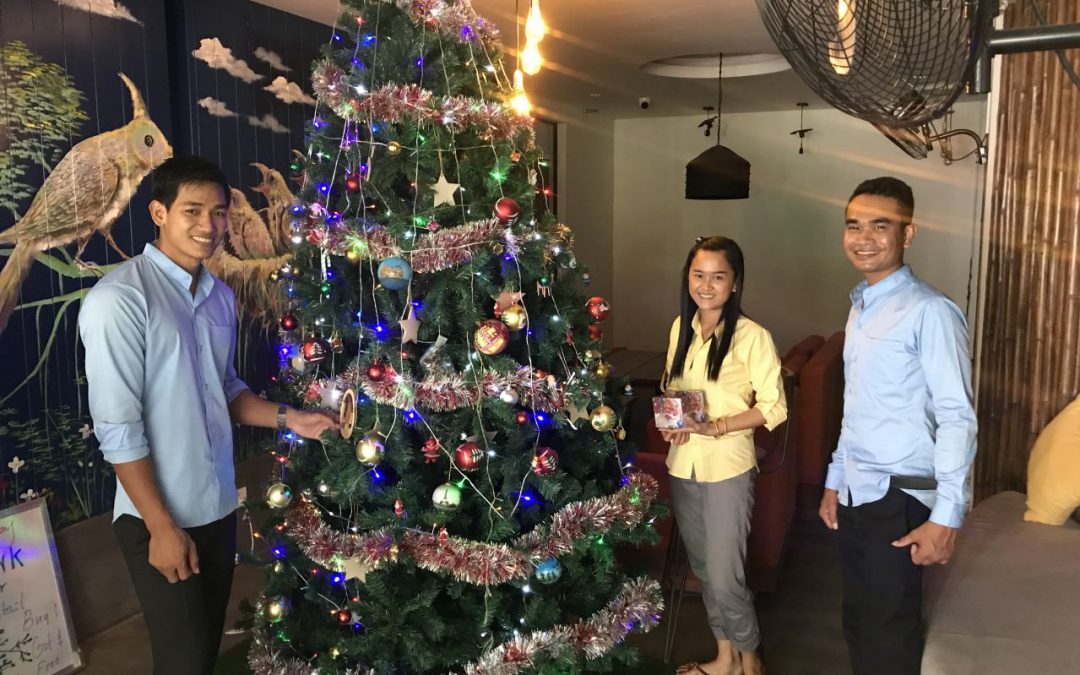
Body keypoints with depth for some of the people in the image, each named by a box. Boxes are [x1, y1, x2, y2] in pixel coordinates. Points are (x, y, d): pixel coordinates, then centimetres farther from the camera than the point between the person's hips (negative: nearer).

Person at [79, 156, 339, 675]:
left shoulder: (220, 297, 6)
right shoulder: (119, 299, -17)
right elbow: (117, 428, -18)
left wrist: (288, 418, -1)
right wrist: (161, 526, -17)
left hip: (219, 508, 7)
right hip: (159, 517, -6)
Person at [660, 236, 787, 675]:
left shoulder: (752, 336, -15)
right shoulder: (681, 327, 3)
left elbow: (774, 407, -13)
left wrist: (716, 426, -22)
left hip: (727, 468, -6)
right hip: (682, 464, 6)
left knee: (725, 575, 1)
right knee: (703, 569, 17)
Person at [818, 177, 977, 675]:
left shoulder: (929, 312, -15)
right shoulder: (859, 308, 11)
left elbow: (957, 418, -18)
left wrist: (946, 517, -22)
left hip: (898, 498, -8)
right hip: (854, 495, 8)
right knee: (857, 624, 18)